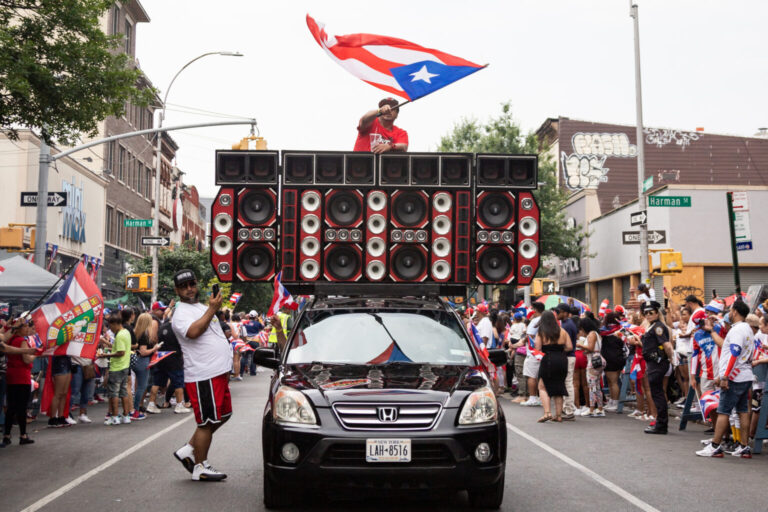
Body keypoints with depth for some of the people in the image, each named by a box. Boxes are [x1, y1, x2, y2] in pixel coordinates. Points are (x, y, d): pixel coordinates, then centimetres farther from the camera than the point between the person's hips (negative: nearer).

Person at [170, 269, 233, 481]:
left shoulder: (203, 308, 20)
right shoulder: (181, 313, -10)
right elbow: (193, 332, -31)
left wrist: (225, 368, 25)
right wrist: (212, 310, -24)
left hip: (218, 373, 10)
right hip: (203, 376, -10)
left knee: (223, 416, 17)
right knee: (207, 423, -3)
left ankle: (188, 450, 23)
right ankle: (200, 467, 8)